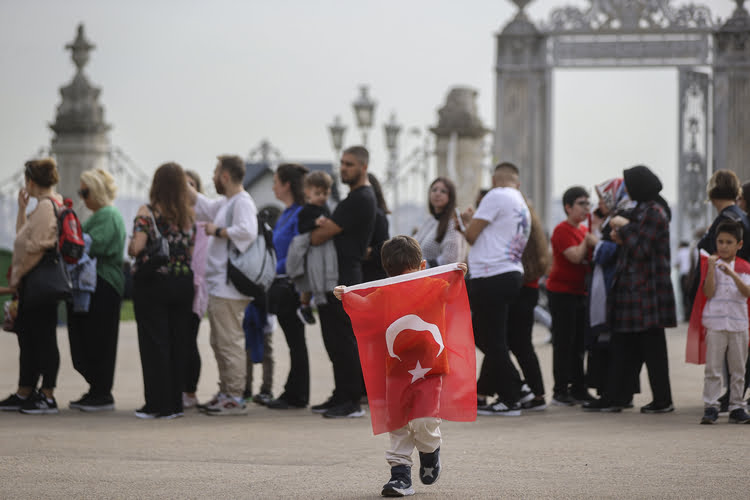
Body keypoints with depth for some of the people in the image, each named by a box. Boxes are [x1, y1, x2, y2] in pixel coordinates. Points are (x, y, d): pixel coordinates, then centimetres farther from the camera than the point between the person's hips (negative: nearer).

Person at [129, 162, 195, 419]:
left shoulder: (147, 212, -10)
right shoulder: (189, 215, 4)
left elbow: (137, 247, -17)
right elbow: (192, 251, 5)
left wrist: (130, 247, 5)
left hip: (152, 282, -4)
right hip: (183, 283, 4)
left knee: (153, 343, 1)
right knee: (178, 342, 9)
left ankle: (158, 404, 0)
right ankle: (175, 402, 12)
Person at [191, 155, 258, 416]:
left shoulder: (242, 202, -13)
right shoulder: (225, 203, 18)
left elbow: (247, 231, -28)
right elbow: (204, 206, 35)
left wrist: (217, 231, -17)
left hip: (229, 288, -11)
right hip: (219, 286, 11)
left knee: (230, 343, -9)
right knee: (219, 343, 16)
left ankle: (236, 397, -8)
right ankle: (225, 392, 24)